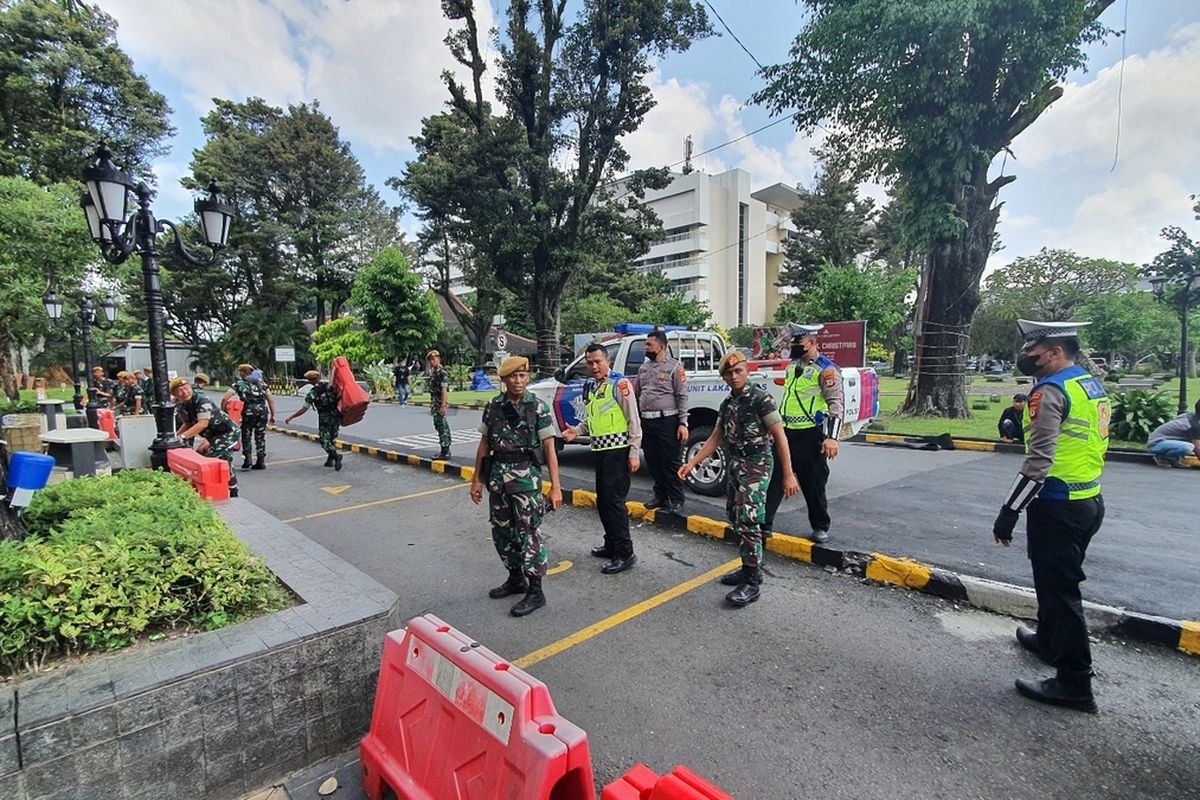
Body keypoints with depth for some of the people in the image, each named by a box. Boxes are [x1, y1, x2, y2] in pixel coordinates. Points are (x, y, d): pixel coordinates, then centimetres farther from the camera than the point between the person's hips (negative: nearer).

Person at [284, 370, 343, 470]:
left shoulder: (312, 393, -9)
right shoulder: (330, 385, -2)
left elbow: (304, 409, -8)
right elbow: (340, 396, -5)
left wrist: (291, 417, 0)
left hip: (324, 418, -4)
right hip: (336, 416, 4)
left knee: (324, 441, 4)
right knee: (332, 438, 18)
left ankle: (336, 455, -19)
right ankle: (331, 460, 19)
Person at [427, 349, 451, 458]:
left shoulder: (443, 372, -14)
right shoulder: (433, 372, 15)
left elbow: (444, 390, -20)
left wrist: (443, 406, -25)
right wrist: (432, 405, 19)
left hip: (441, 402, -10)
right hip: (434, 402, 10)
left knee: (442, 425, -8)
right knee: (438, 424, 13)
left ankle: (445, 451, -3)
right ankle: (445, 450, 20)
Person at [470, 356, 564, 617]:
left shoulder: (538, 407, -6)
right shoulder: (493, 407, 5)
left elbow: (549, 448, -7)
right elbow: (484, 444, 12)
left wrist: (556, 486, -11)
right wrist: (477, 479, 11)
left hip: (526, 477, -5)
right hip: (497, 476, 5)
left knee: (529, 532, -2)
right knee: (501, 531, 14)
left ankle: (535, 591, 11)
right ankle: (515, 579, 33)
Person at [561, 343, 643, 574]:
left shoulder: (620, 384, -10)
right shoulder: (589, 387, 13)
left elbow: (634, 420, -11)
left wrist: (634, 453, -14)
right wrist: (577, 431, 4)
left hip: (617, 450, -8)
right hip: (598, 450, 8)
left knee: (614, 500, -8)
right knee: (602, 501, 15)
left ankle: (624, 553, 3)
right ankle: (611, 545, 30)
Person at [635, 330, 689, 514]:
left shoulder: (674, 367, -4)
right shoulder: (643, 368, 15)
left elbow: (682, 396, -8)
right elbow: (637, 395, 19)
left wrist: (683, 423, -14)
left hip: (667, 421, -6)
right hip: (646, 422, 6)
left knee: (671, 462, 0)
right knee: (653, 462, 13)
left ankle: (676, 500, 10)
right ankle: (660, 496, 26)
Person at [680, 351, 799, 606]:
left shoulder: (761, 399, -11)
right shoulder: (727, 403, 11)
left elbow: (780, 437, -13)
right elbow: (715, 438, 14)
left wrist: (788, 475, -16)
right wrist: (692, 463, 7)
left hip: (756, 466, -8)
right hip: (734, 466, 8)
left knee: (748, 522, -9)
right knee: (736, 521, 13)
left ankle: (752, 583, 0)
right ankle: (748, 568, 28)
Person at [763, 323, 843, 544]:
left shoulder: (826, 369, -10)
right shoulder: (793, 365, 13)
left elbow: (836, 404, -14)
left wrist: (832, 437, -23)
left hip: (810, 435, -7)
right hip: (786, 432, 7)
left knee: (813, 483, 6)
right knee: (774, 478, 6)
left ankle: (820, 527, 24)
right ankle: (764, 523, 14)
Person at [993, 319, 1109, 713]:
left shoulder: (1050, 391, -18)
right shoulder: (1094, 385, 11)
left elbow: (1038, 462, -24)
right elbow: (1095, 445, 18)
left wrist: (1009, 512, -21)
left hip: (1058, 507, -10)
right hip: (1090, 501, 10)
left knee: (1058, 587, 0)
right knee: (1058, 579, 25)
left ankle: (1074, 683, 10)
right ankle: (1048, 640, 44)